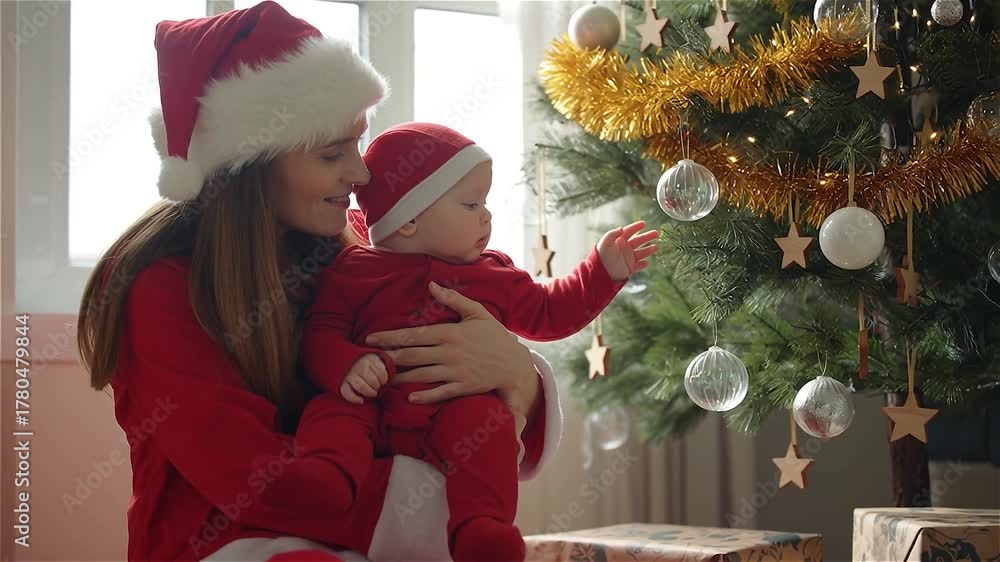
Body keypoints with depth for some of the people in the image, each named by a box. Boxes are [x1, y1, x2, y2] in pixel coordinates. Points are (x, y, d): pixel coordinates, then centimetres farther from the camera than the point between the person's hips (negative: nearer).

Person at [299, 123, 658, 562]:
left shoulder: (493, 275, 24)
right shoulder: (356, 270, 11)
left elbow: (547, 314, 32)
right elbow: (321, 334, 3)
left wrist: (604, 270, 27)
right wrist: (346, 365, -19)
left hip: (458, 409, 1)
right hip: (376, 406, -1)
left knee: (482, 420, -32)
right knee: (337, 414, -32)